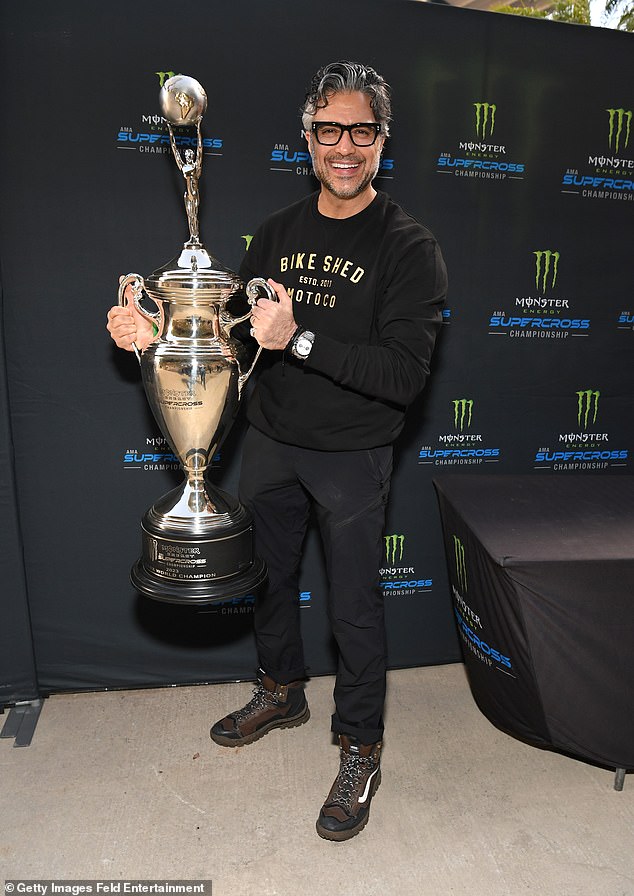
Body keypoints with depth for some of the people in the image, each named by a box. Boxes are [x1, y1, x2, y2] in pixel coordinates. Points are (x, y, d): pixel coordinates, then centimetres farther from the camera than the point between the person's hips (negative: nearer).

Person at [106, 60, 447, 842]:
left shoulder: (409, 248, -12)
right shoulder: (278, 233, 5)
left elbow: (403, 375, -22)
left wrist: (299, 339, -31)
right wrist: (158, 330, -9)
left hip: (352, 457, -5)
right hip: (271, 440, 5)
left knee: (354, 608, 6)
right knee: (266, 578, 20)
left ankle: (360, 750, 30)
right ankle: (282, 692, 47)